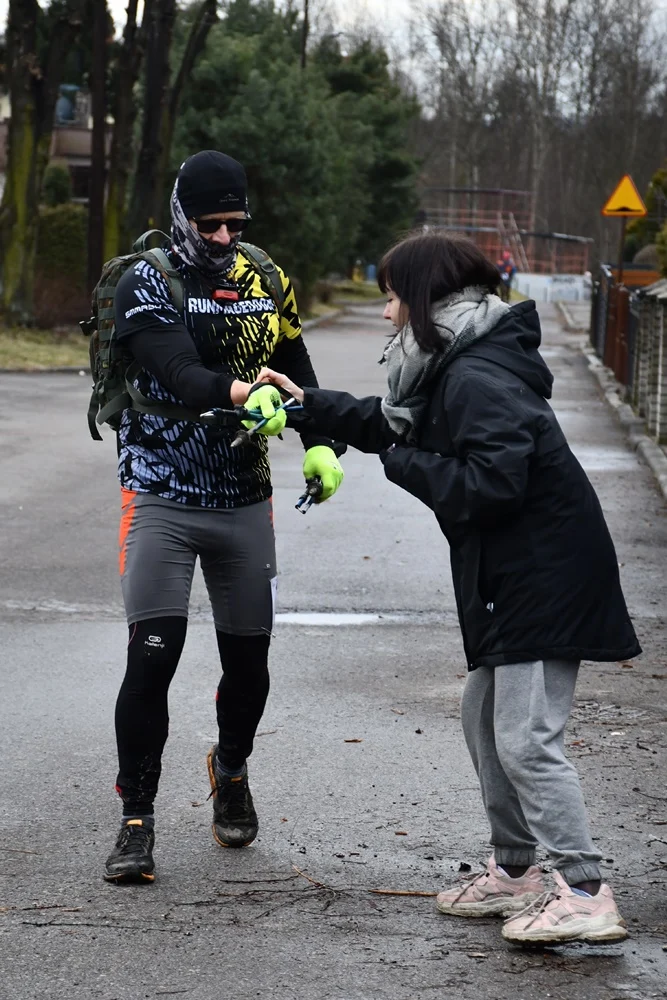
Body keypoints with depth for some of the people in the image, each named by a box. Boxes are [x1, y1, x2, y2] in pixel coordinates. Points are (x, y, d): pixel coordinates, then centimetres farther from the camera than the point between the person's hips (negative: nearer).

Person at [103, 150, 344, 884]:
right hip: (162, 499, -4)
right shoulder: (146, 285, -10)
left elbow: (296, 371, 16)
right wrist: (242, 394, -45)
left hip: (245, 500, 4)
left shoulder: (265, 282, 6)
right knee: (152, 658, -11)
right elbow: (179, 374, -26)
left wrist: (318, 445, -2)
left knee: (248, 658, 9)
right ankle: (136, 821, 0)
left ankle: (231, 769, 38)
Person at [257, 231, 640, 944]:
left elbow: (491, 483, -28)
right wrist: (311, 404, 25)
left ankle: (586, 896, -7)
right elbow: (389, 424, 28)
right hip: (512, 573, 11)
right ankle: (514, 873, 28)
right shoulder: (454, 368, 12)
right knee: (484, 716, 18)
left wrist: (405, 465, -16)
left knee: (525, 740, -11)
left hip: (545, 577, -11)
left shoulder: (479, 380, -21)